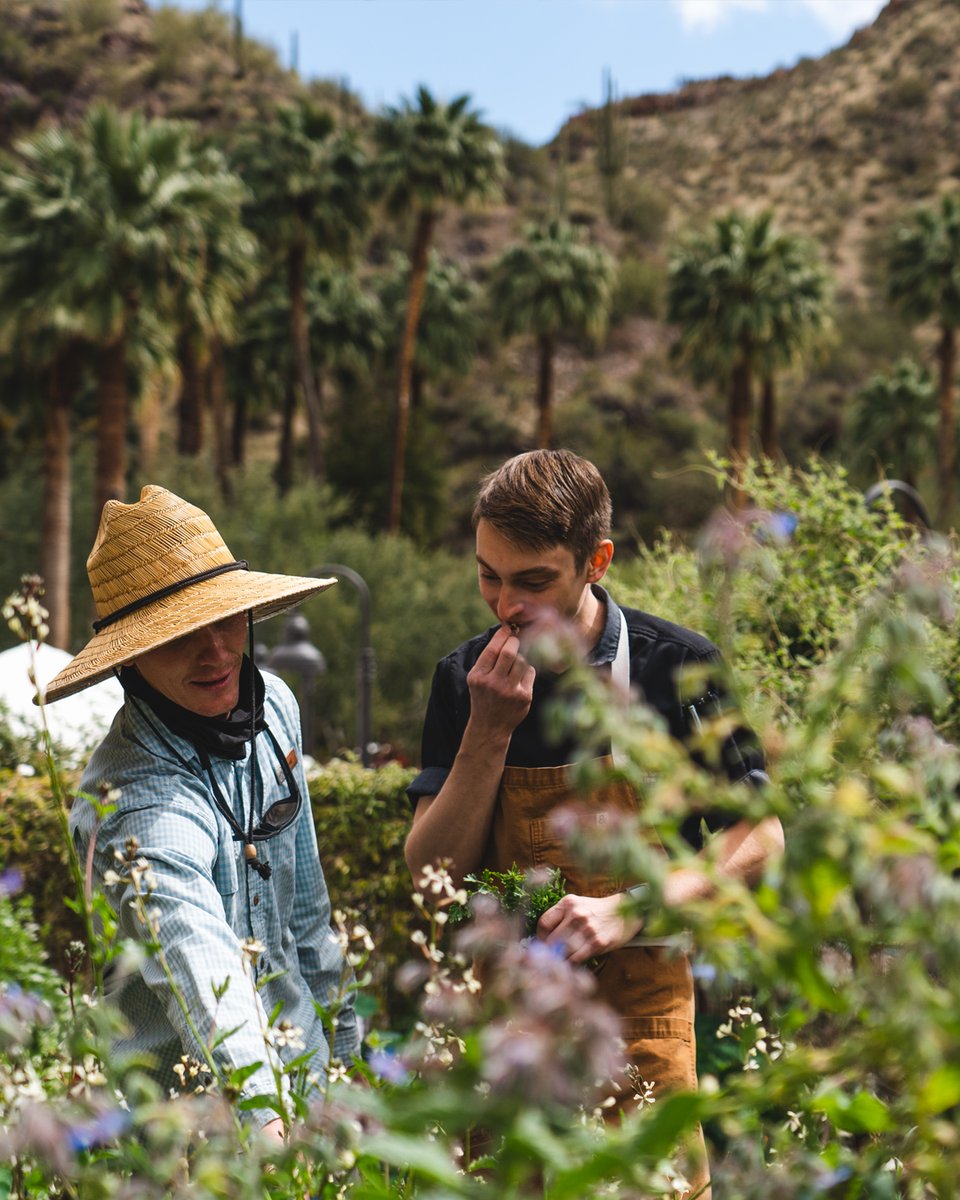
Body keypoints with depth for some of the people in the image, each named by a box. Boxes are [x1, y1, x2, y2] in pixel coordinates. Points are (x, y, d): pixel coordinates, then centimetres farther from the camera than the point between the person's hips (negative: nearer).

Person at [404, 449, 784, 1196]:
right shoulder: (465, 680, -1)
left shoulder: (679, 668, -8)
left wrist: (627, 911, -18)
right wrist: (489, 733, -16)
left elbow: (758, 837, -4)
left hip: (637, 1008, -2)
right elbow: (432, 874, -3)